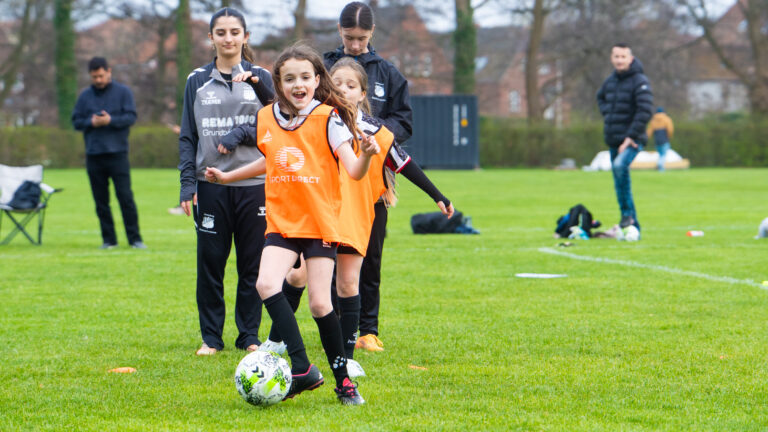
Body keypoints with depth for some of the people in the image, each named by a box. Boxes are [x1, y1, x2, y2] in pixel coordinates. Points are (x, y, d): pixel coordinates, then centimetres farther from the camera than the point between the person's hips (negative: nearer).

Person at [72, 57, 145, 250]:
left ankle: (135, 238, -2)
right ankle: (108, 239, 10)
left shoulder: (123, 92, 4)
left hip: (117, 154, -3)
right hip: (93, 154, 3)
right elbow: (76, 121, 10)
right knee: (101, 201, 4)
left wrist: (111, 120, -19)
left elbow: (131, 117, -4)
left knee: (125, 197, -7)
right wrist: (91, 122, -10)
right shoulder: (85, 96, 12)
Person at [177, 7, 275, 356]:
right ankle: (211, 337, 9)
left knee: (252, 263, 2)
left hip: (254, 184, 0)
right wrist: (187, 184, -1)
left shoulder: (261, 78, 7)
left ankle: (250, 336, 12)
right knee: (210, 262, 0)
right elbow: (188, 137, 8)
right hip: (211, 184, 0)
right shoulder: (198, 81, 9)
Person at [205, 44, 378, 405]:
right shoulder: (266, 119, 5)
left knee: (319, 304, -6)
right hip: (282, 223, 3)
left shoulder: (328, 118, -7)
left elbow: (354, 171, -15)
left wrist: (365, 155, -35)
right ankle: (302, 368, -19)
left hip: (320, 223, -3)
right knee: (266, 284, -20)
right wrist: (227, 177, 24)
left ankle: (343, 379, 12)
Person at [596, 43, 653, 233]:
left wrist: (631, 137, -20)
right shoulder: (610, 81, 11)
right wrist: (607, 113, 14)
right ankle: (633, 224, 18)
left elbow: (645, 111, -17)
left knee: (620, 165, -32)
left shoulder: (640, 81, -9)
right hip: (613, 141, 7)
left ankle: (627, 213, -24)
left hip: (632, 140, -7)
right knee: (620, 182, 9)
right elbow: (600, 97, 33)